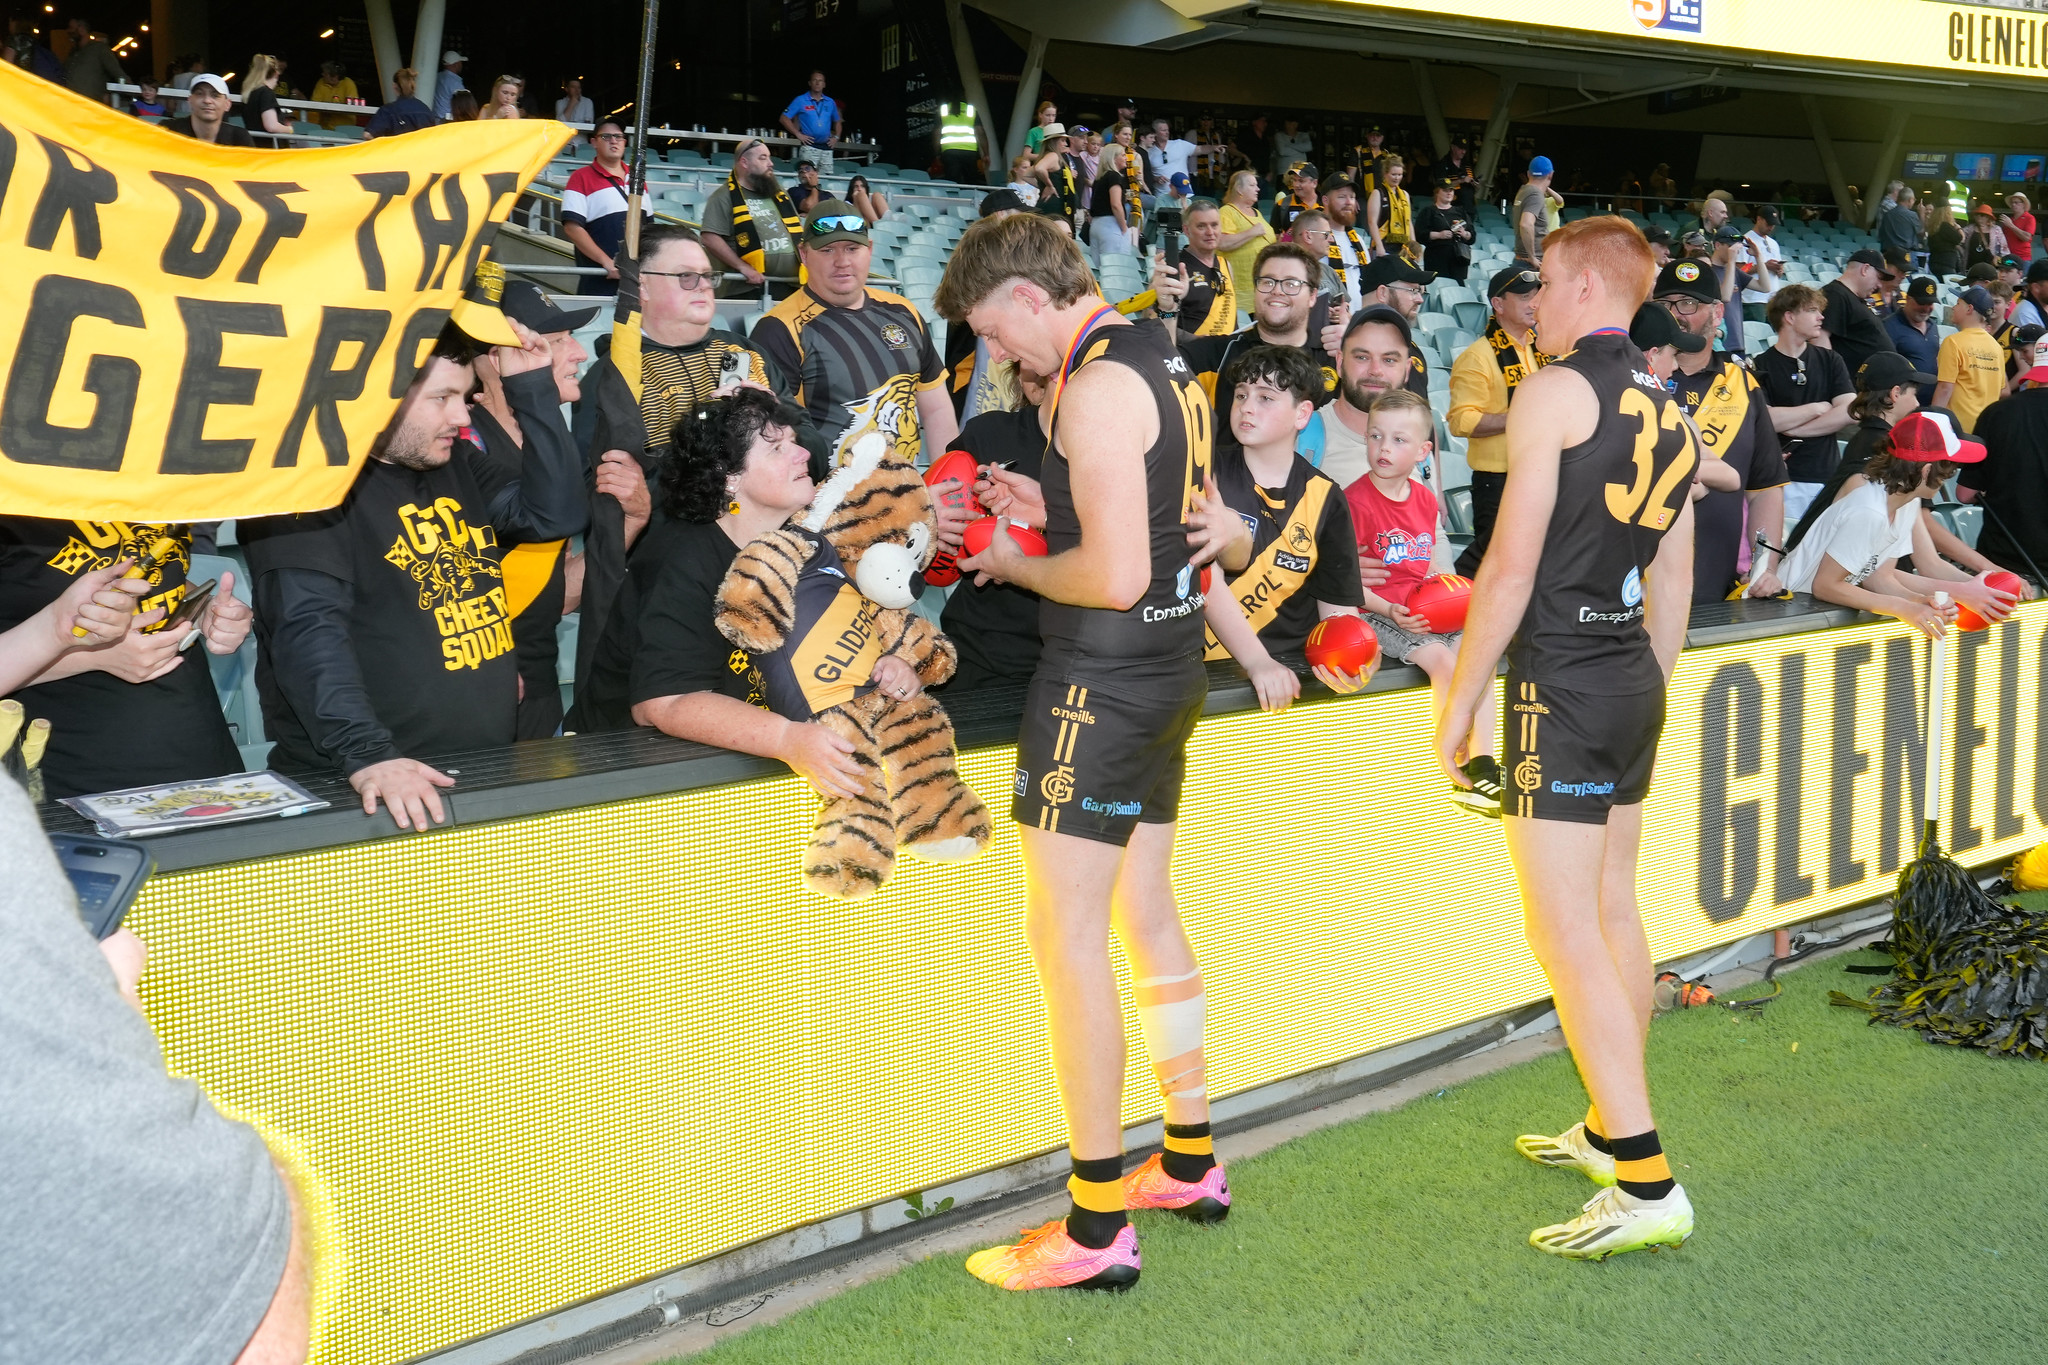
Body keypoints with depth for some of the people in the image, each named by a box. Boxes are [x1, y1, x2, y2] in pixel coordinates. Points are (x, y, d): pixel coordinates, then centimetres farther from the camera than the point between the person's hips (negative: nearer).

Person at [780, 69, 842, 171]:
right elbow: (784, 119, 1)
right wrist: (798, 134, -7)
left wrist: (836, 137, 10)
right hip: (808, 147, -4)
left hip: (826, 147, 4)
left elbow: (838, 121, 27)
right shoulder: (800, 100, 3)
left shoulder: (830, 102, 14)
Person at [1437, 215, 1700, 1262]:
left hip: (1562, 682, -9)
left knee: (1565, 935, -7)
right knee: (1613, 911, 17)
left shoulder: (1554, 391, -11)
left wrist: (1459, 701, -10)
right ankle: (1611, 1131, 30)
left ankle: (1646, 1185, -9)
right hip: (1635, 682, 9)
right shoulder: (1670, 417, 13)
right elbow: (1673, 583, 17)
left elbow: (1512, 566, -15)